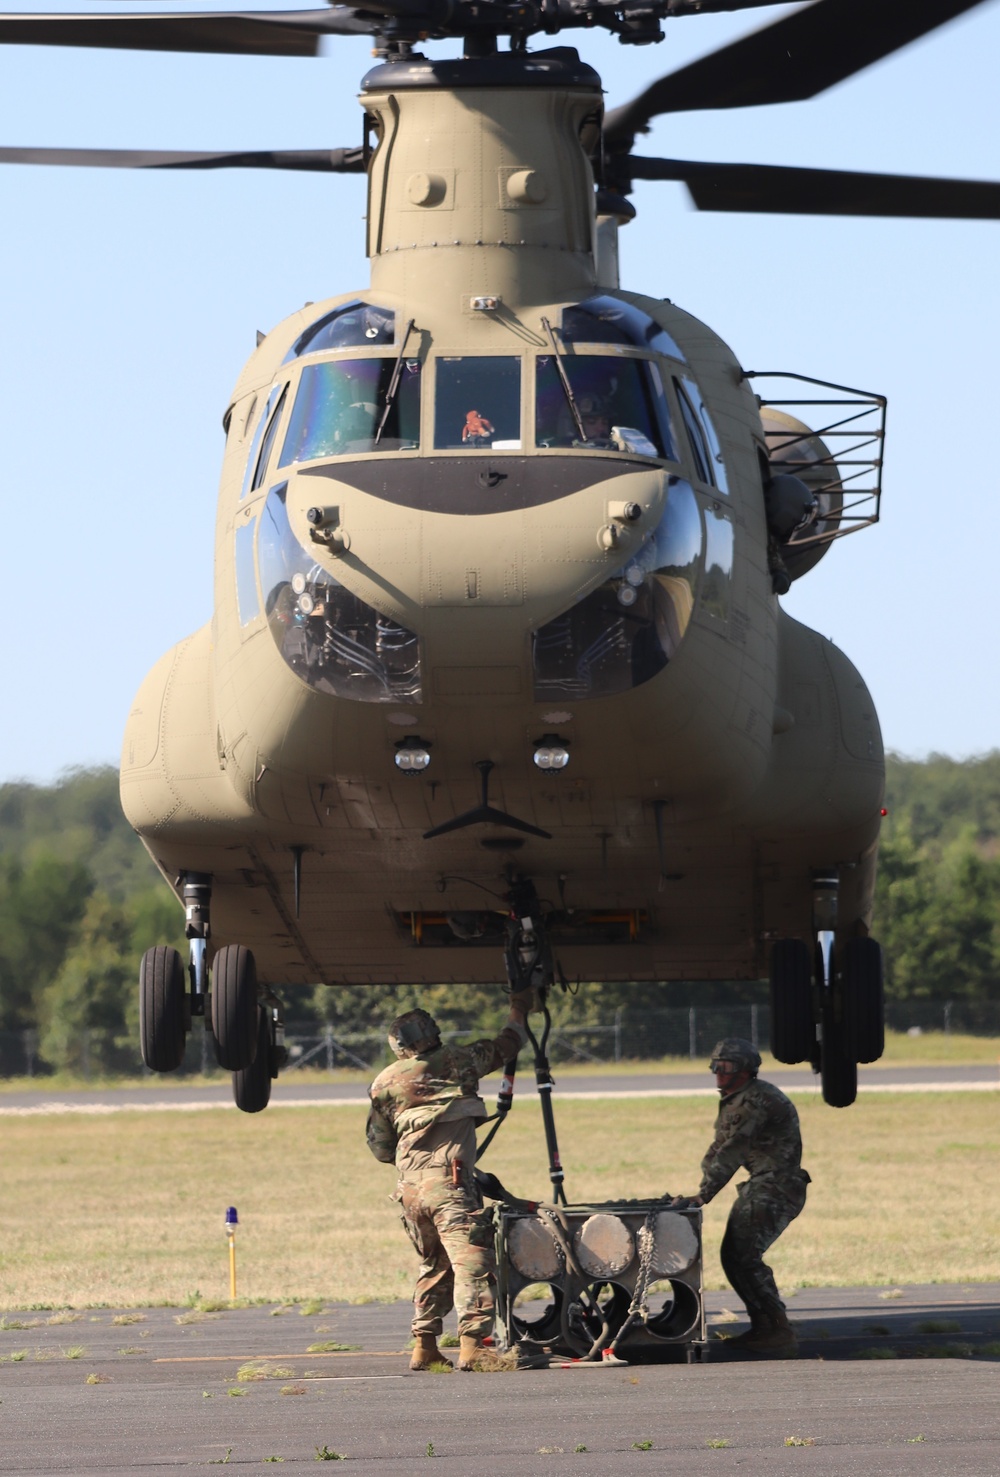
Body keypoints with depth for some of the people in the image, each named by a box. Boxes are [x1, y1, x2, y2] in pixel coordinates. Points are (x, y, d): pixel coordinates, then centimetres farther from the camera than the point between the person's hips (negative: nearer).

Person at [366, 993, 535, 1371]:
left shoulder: (384, 1084, 12)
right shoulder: (456, 1061, 5)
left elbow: (380, 1148, 17)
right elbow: (505, 1047, 23)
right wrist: (519, 1009, 41)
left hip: (410, 1185, 5)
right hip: (449, 1183, -5)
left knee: (433, 1264, 19)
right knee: (471, 1258, -10)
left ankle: (424, 1347, 19)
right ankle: (472, 1343, -22)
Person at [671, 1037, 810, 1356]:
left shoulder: (760, 1100, -20)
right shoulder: (733, 1102, 14)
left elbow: (732, 1151, -25)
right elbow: (718, 1148, 17)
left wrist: (704, 1195, -27)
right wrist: (701, 1191, 3)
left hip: (777, 1189, -11)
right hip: (757, 1187, 11)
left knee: (745, 1256, -17)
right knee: (732, 1255, 11)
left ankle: (779, 1332, -15)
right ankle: (762, 1327, 19)